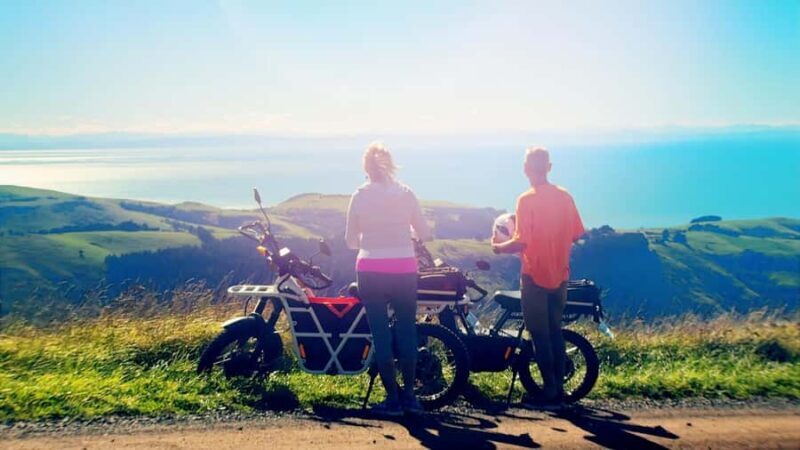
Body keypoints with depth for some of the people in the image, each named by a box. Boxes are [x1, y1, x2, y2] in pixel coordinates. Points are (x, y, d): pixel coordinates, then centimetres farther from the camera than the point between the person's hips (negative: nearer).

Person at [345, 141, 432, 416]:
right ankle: (409, 396, 18)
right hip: (403, 270, 1)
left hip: (371, 271, -1)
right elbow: (424, 233, 4)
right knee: (407, 331, 13)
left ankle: (393, 399, 9)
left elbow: (351, 241, 3)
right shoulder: (406, 194, 0)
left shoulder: (360, 196, -1)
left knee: (381, 334, 6)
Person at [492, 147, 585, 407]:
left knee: (540, 335, 3)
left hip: (535, 277, -6)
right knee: (555, 332, 15)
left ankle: (550, 390, 7)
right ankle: (558, 389, 19)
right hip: (560, 276, 6)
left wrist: (499, 248, -2)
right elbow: (576, 235, 7)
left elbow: (521, 242, -20)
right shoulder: (565, 197, 2)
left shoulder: (527, 200, -15)